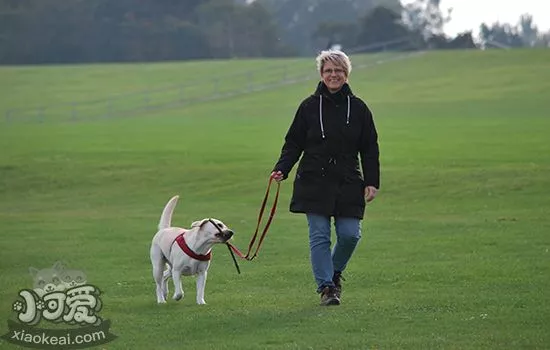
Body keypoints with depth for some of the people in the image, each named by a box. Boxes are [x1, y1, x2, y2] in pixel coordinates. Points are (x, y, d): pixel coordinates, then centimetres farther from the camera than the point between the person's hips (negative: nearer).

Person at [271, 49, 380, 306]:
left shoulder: (358, 108, 6)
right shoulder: (309, 107, 3)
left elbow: (370, 149, 8)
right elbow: (293, 143, 5)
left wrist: (372, 182, 0)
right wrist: (282, 169, -10)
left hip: (348, 183, 1)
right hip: (315, 183, -1)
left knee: (350, 235, -3)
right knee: (319, 237, -5)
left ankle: (335, 272, 24)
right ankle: (326, 287, 2)